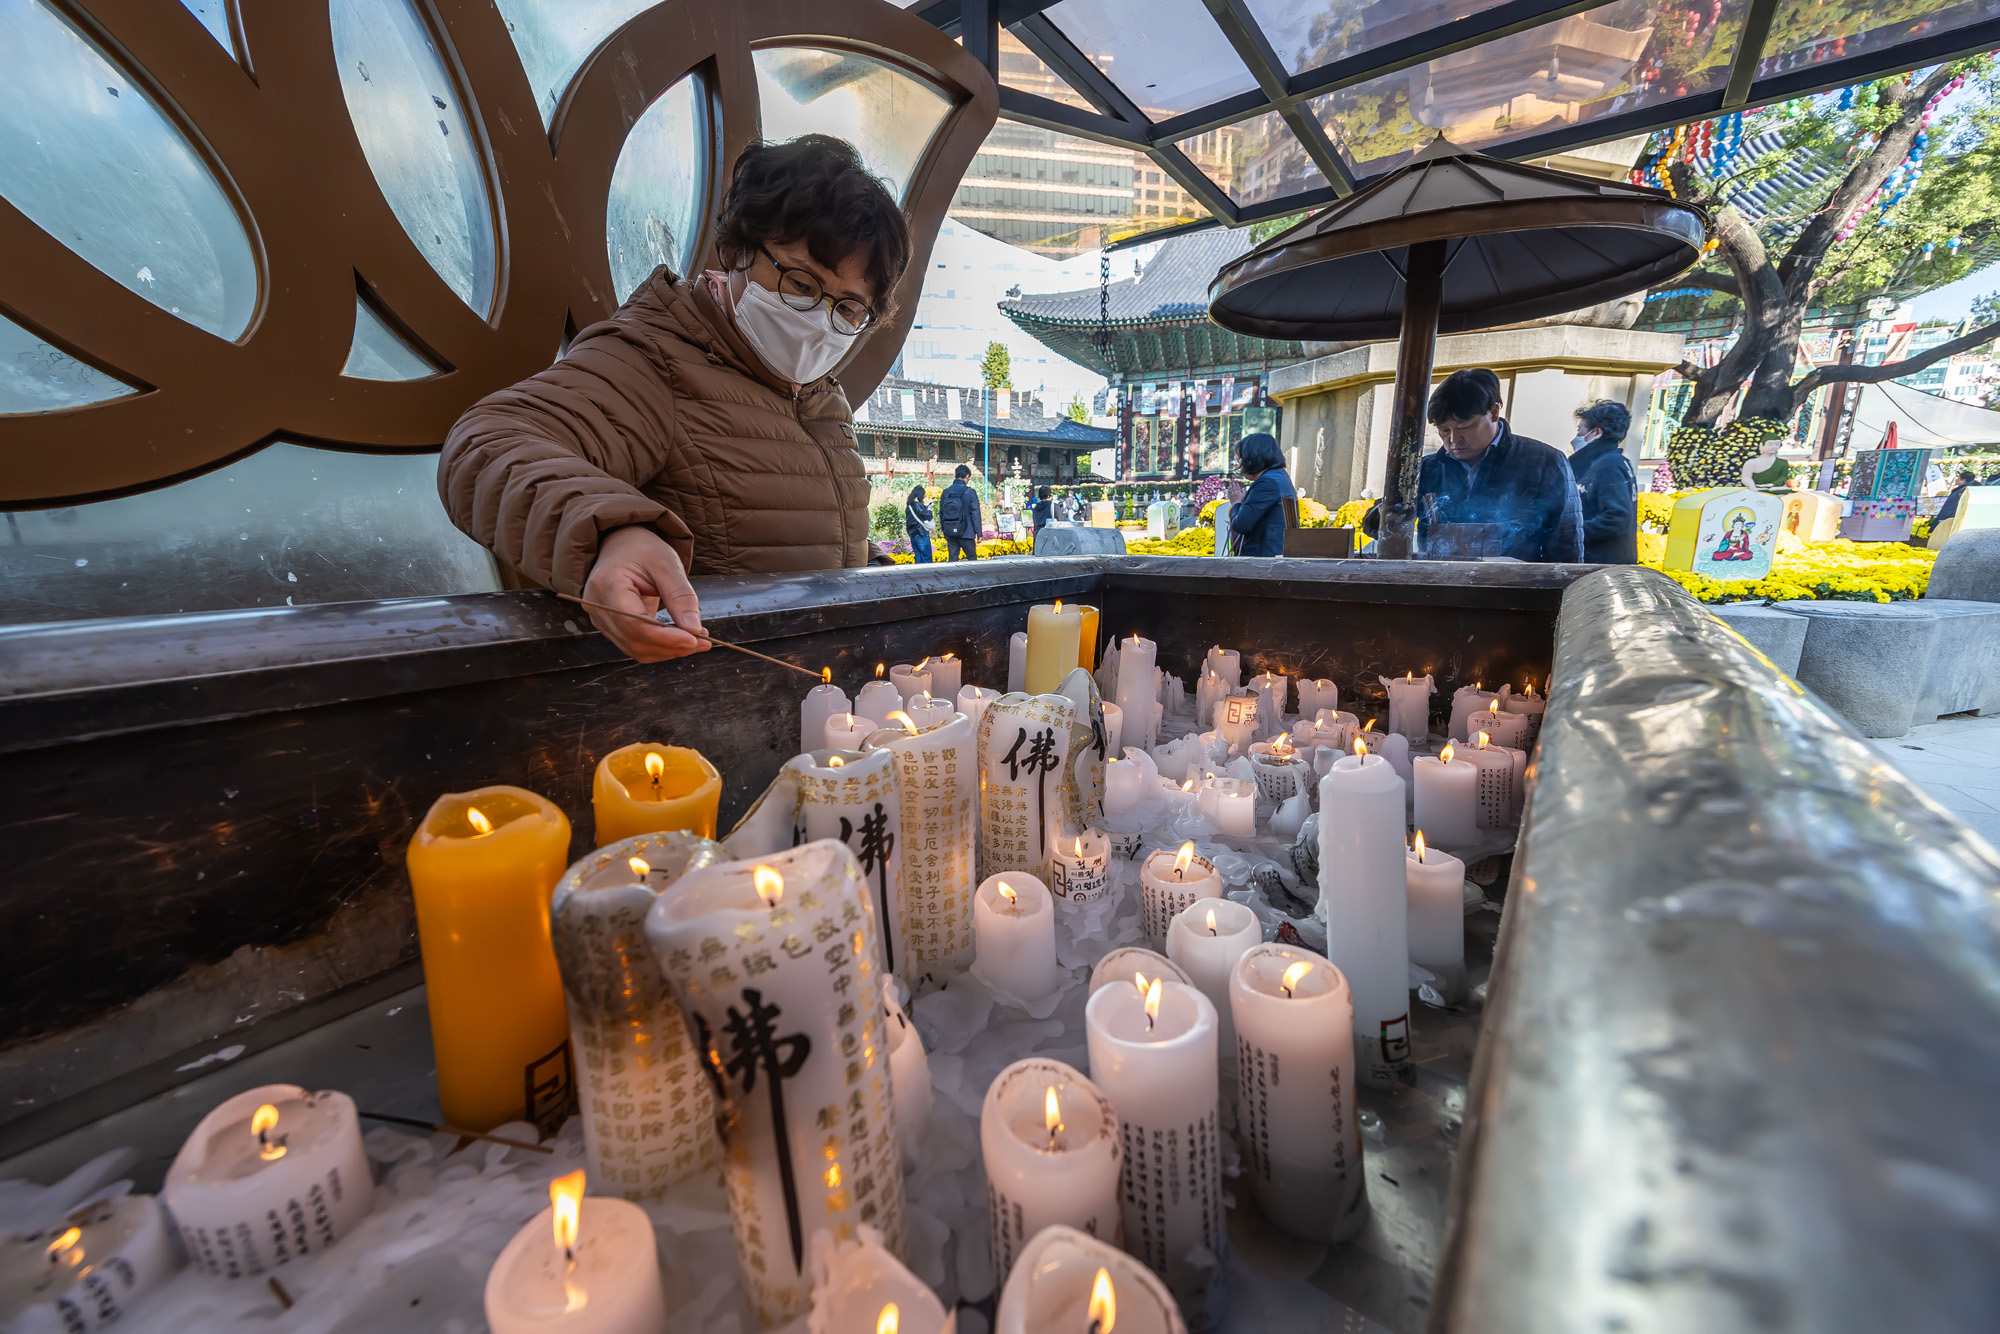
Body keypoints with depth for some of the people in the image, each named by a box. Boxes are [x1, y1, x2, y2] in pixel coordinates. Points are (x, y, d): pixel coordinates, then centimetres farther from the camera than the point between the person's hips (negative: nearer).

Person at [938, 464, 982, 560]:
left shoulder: (946, 492, 6)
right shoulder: (970, 492, -7)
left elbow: (941, 514, 10)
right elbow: (975, 513, -8)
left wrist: (944, 532, 19)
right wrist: (979, 533, -3)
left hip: (950, 533, 4)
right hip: (966, 533, -4)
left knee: (952, 560, 6)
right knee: (972, 558, 7)